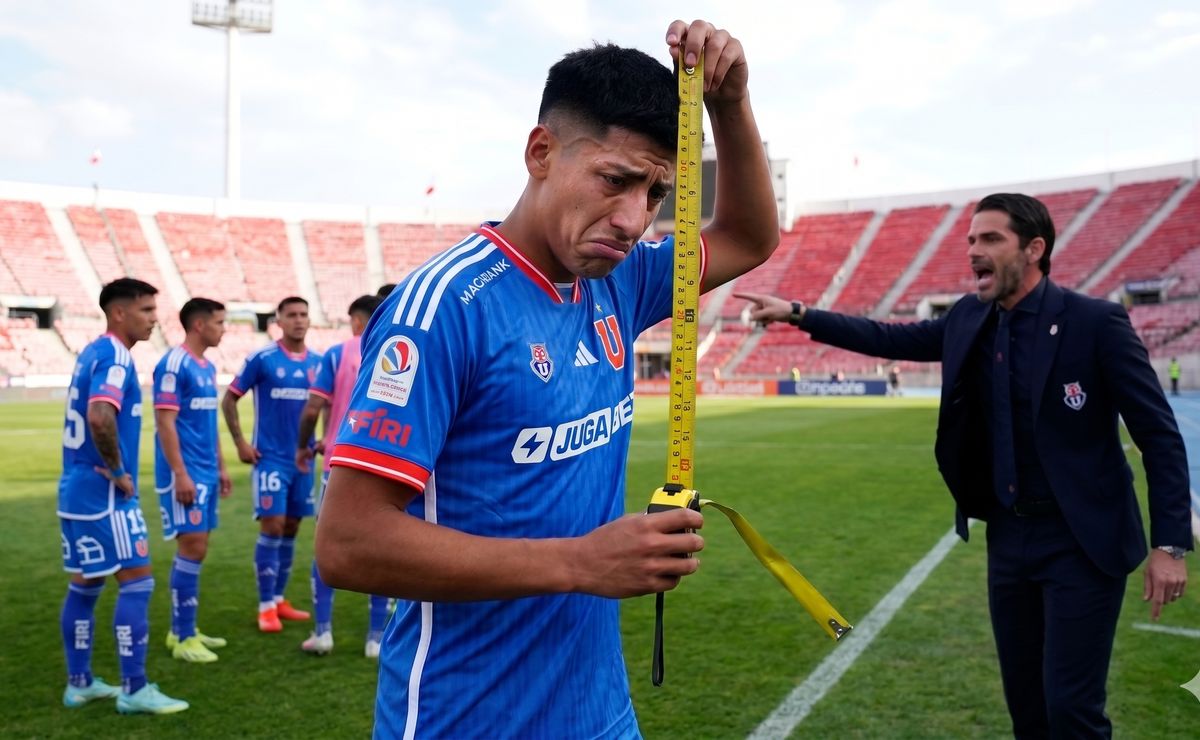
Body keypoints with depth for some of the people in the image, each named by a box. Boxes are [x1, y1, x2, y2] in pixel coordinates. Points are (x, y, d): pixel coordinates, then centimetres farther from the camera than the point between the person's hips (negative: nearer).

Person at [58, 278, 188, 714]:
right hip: (104, 495, -10)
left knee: (84, 585, 15)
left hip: (77, 490, 10)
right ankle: (134, 690, 0)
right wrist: (118, 472, -20)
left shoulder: (92, 353, 14)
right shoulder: (115, 357, -16)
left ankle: (79, 683, 24)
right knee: (137, 581, -4)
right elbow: (100, 416, -32)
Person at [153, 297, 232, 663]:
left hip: (205, 472, 9)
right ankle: (183, 637, 1)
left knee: (195, 548, 12)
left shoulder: (208, 367, 15)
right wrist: (181, 474, -20)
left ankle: (182, 629, 21)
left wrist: (221, 466, 20)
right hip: (184, 473, -9)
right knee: (192, 547, -8)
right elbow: (165, 422, -17)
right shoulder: (173, 364, -13)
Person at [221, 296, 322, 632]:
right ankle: (266, 606, 3)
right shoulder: (261, 359, -7)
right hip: (270, 457, -4)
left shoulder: (318, 362, 5)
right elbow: (229, 400, -3)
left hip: (303, 458, 5)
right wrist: (240, 442, -8)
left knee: (290, 528, 11)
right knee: (272, 527, -7)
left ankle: (279, 599, 23)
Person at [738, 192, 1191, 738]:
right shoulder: (969, 320, 3)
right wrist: (797, 314, 9)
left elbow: (1160, 435, -12)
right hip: (1007, 536, 6)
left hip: (1080, 542, -6)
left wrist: (1170, 544, -16)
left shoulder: (1097, 322, -14)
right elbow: (891, 339, 14)